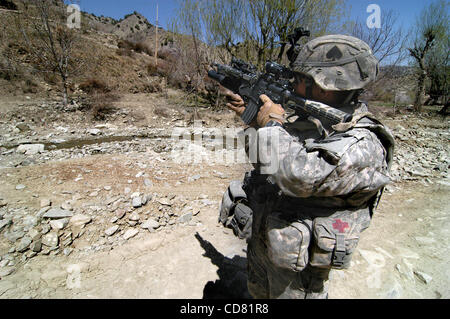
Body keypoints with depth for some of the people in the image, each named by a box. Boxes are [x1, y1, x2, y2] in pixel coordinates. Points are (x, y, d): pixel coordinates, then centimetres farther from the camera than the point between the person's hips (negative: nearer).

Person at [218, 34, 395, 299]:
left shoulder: (363, 146, -25)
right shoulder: (310, 119, -1)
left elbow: (299, 175, -41)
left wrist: (273, 123, -25)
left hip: (295, 267, -7)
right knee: (259, 292, 30)